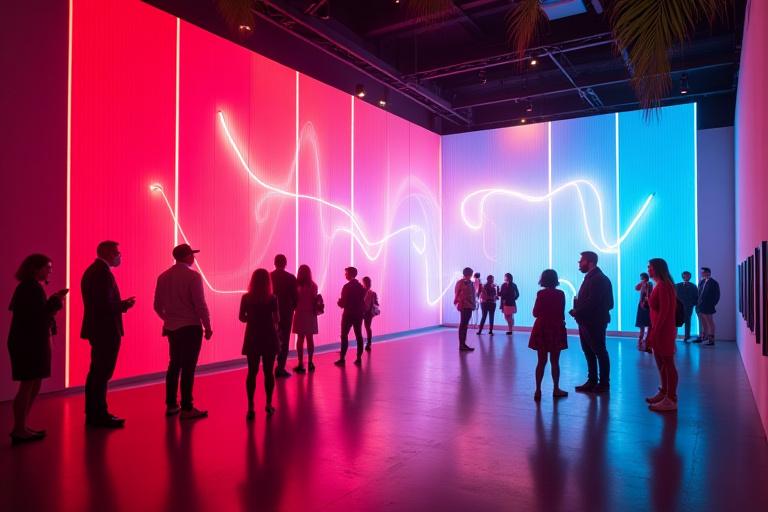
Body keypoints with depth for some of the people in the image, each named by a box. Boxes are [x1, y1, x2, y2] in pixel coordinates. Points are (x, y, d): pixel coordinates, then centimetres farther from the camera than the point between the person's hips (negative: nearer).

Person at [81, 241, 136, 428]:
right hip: (106, 330, -11)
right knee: (103, 374, -3)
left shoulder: (91, 270, 13)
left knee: (96, 372, 17)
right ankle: (100, 416, 5)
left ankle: (92, 413, 27)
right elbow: (105, 305, -25)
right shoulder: (104, 272, -18)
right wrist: (124, 305, -8)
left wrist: (120, 303, 10)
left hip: (96, 329, 11)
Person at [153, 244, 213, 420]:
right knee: (188, 368, -2)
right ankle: (186, 409, 3)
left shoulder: (163, 277, 6)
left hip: (172, 328, 6)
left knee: (174, 365, 16)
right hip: (190, 327, -6)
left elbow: (158, 306, 10)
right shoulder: (193, 276, -13)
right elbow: (200, 305, -15)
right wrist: (207, 327, -5)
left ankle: (171, 405, 22)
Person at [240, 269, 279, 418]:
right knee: (268, 372, 10)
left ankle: (250, 407, 3)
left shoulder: (246, 298, -4)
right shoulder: (272, 298, -8)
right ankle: (268, 405, 16)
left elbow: (242, 318, 1)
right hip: (269, 337, -1)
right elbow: (277, 319, -8)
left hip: (252, 338, 1)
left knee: (252, 372, 7)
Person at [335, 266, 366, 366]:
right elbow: (363, 301, 11)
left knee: (344, 336, 0)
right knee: (358, 336, 8)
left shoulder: (347, 287, -12)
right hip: (358, 314, 6)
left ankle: (342, 359, -2)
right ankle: (359, 358, 8)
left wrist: (339, 302, 6)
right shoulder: (361, 287, 8)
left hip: (348, 314, -6)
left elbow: (343, 303, -13)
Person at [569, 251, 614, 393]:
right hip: (586, 322, 9)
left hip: (595, 323, -9)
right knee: (589, 353, 14)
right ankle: (592, 382, 23)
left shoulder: (599, 279, -16)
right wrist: (577, 310, -4)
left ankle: (604, 383, 14)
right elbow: (585, 300, 10)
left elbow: (592, 302, -23)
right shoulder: (590, 277, 13)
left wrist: (576, 312, -15)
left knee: (600, 353, 3)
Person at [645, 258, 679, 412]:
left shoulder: (662, 285, -15)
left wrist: (655, 331, -19)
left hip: (663, 330, -10)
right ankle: (663, 393, 26)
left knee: (668, 364, -4)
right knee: (661, 364, 16)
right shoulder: (660, 285, 13)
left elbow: (664, 311, -20)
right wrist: (652, 332, 14)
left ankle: (671, 400, 0)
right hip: (660, 330, 10)